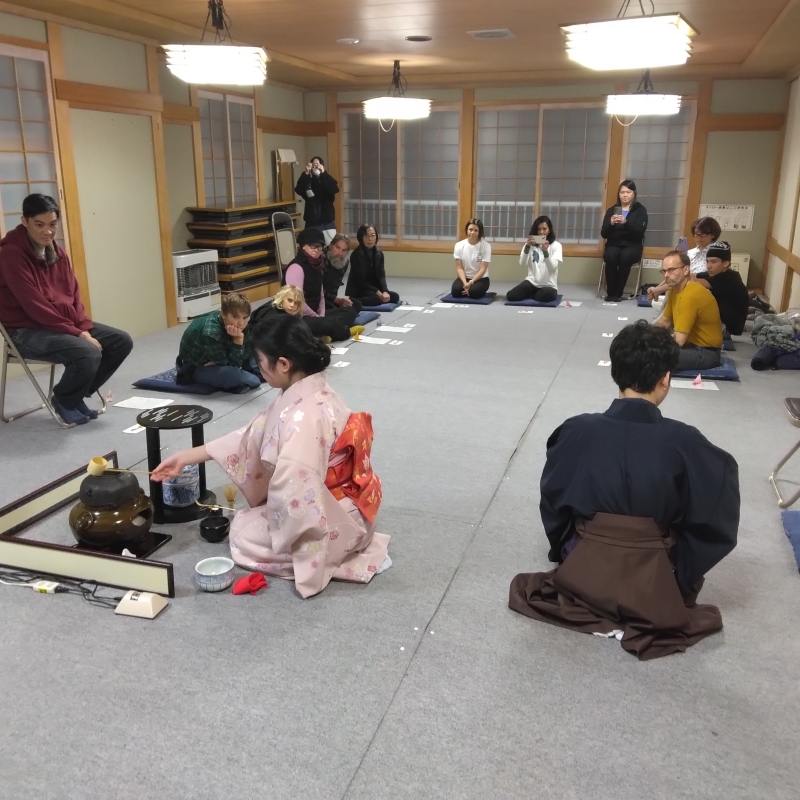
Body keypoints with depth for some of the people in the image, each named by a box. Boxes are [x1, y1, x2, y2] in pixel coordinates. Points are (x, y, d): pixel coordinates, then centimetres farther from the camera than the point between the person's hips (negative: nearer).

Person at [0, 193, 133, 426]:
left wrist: (85, 328, -8)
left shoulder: (57, 253, 9)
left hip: (65, 323, 8)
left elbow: (74, 295, 10)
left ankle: (76, 395, 11)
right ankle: (64, 400, -1)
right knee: (88, 353, -32)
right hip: (27, 331, -8)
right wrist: (77, 334, -22)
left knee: (121, 341, -3)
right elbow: (35, 306, -21)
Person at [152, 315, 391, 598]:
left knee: (243, 538, 5)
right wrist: (184, 458, 10)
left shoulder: (306, 415, -32)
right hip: (329, 503, 9)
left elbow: (292, 489, -37)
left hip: (333, 518, -9)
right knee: (247, 519, 25)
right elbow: (251, 437, 7)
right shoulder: (300, 394, 0)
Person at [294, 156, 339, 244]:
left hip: (328, 222, 0)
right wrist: (306, 173, -24)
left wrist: (323, 173, -23)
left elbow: (335, 189, -16)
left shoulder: (327, 180, 7)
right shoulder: (308, 181, 5)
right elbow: (298, 190, -15)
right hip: (312, 222, 0)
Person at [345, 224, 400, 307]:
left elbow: (381, 275, 0)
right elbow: (360, 280, -18)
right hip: (357, 291, -8)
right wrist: (377, 292, -22)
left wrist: (385, 291, -18)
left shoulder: (378, 253, 4)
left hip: (372, 289, 8)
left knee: (395, 296, -8)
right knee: (377, 299, -32)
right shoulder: (357, 254, -16)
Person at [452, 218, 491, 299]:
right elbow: (459, 268, -5)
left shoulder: (486, 246, -11)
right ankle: (467, 289, 5)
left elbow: (483, 269, -13)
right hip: (464, 277, 2)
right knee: (456, 290, -28)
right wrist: (465, 283, -21)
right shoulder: (459, 245, -3)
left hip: (480, 278, -2)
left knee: (474, 291, -34)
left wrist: (471, 282, -25)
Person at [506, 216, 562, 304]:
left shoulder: (556, 245, 0)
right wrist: (527, 246, -25)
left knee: (546, 296, -37)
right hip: (532, 282, 2)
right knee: (511, 296, -21)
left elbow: (553, 267, -16)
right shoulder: (531, 244, 6)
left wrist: (545, 251, -32)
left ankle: (531, 296, 1)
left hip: (548, 285, -2)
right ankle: (534, 294, 9)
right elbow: (522, 264, -10)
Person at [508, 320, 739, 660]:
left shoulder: (577, 430, -15)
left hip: (581, 575, 3)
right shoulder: (684, 442, -19)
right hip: (652, 589, -2)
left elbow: (552, 503, -1)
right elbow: (715, 525, -9)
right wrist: (680, 575, 8)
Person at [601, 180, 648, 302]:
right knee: (611, 256, -34)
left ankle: (618, 293, -26)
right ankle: (610, 292, -22)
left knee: (625, 256, -36)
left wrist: (626, 222, -26)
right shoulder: (611, 210, 10)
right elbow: (603, 234, 4)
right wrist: (611, 223, -17)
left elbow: (640, 232, -10)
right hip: (614, 245, 1)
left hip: (632, 246, -1)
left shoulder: (640, 210, 5)